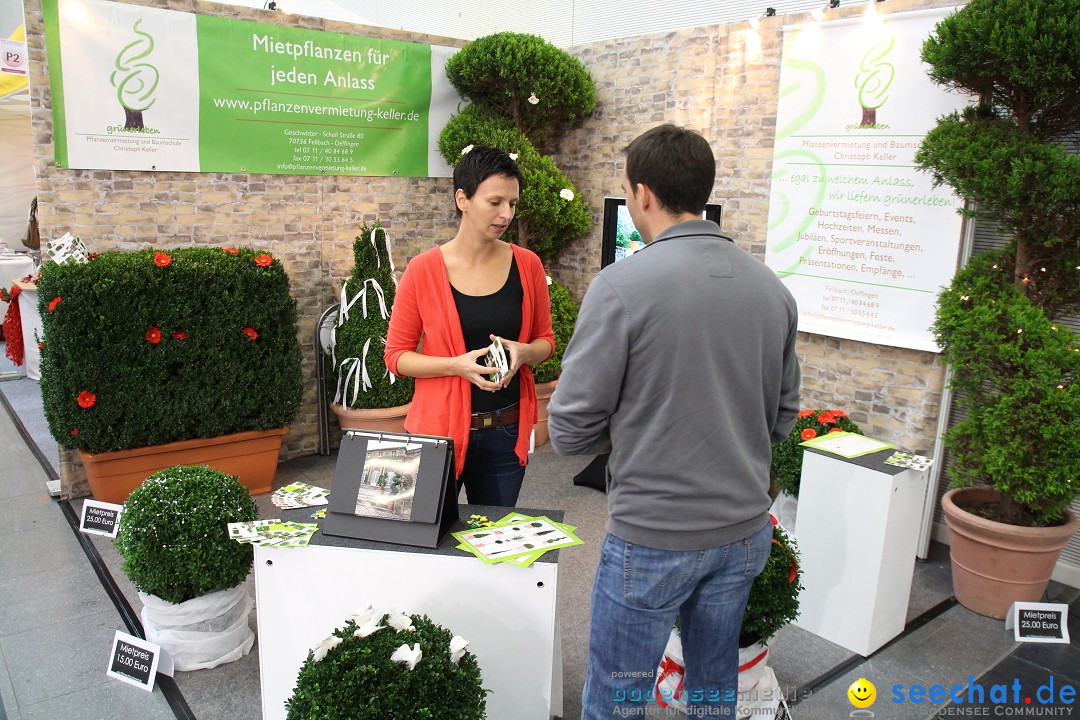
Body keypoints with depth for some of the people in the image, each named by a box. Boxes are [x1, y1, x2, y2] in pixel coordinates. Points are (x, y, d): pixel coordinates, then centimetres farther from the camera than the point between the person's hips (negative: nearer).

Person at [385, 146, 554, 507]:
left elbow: (545, 339, 10)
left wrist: (524, 352, -12)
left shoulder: (527, 265, -1)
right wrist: (457, 364, -19)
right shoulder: (423, 271, -8)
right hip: (441, 427, -2)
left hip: (508, 431, 3)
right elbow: (396, 355, -4)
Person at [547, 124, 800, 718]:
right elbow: (782, 416, 11)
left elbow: (570, 431, -14)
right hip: (745, 531, 6)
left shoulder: (622, 284, -18)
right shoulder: (771, 287, 1)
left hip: (651, 538, -6)